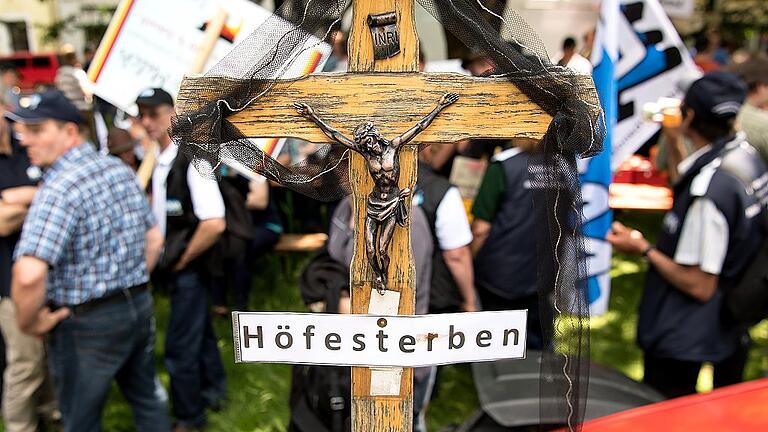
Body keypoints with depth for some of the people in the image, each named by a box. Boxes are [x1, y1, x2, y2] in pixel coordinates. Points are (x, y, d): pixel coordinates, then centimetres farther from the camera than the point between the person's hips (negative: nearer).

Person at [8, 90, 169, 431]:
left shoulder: (58, 188, -21)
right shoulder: (120, 170, 2)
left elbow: (29, 274, -32)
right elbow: (154, 240, 11)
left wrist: (29, 322, -14)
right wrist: (133, 286, 17)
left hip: (87, 322, -7)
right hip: (139, 305, 7)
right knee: (147, 397, 23)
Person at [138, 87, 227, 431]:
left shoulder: (191, 159, -20)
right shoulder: (153, 160, 2)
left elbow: (214, 223, -28)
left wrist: (183, 260, -16)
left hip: (188, 269, -7)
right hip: (171, 267, 7)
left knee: (180, 347, 3)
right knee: (199, 333, 23)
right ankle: (213, 392, 43)